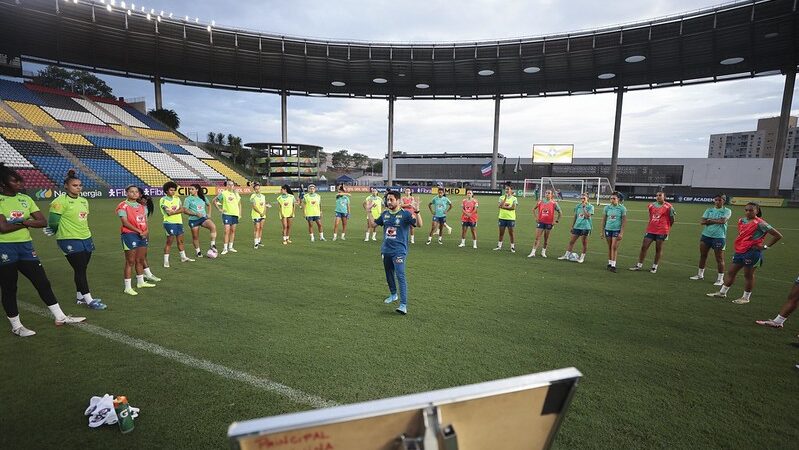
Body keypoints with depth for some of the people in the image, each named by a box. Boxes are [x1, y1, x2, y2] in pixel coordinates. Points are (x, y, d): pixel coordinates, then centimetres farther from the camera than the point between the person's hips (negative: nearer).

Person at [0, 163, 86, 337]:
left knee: (43, 282, 6)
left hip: (26, 246, 5)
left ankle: (60, 317, 14)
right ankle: (16, 326, 20)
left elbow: (43, 222, 1)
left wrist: (20, 222, -12)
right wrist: (26, 221, -6)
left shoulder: (25, 199, 8)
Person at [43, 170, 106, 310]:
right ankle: (89, 300, -2)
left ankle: (80, 297, 24)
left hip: (86, 239, 7)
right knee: (80, 270, -5)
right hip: (70, 241, -7)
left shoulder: (83, 201, 12)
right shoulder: (61, 201, -12)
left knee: (82, 269, 12)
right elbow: (53, 222, -12)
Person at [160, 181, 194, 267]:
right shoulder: (163, 200, -5)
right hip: (170, 222, -6)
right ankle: (166, 260, 0)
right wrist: (177, 210, -4)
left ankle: (183, 257, 26)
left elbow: (182, 209, 0)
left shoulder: (177, 198, 11)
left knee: (180, 240, 14)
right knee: (169, 241, -6)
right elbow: (168, 212, -16)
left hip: (179, 221, 6)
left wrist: (173, 212, -14)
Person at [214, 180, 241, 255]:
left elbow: (239, 203, 19)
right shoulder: (223, 193, -4)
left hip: (235, 214, 5)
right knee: (227, 231, -10)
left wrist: (240, 213, 11)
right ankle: (225, 248, -5)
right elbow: (214, 201, 2)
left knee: (233, 230, 9)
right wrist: (219, 209, -4)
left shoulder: (236, 194, 9)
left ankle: (230, 247, 19)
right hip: (227, 214, -5)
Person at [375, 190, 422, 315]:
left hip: (399, 251, -6)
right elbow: (373, 224, 20)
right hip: (385, 250, 6)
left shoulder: (405, 214, -8)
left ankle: (403, 305, -17)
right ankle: (393, 295, 42)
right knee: (389, 275, 19)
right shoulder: (384, 214, 8)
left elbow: (419, 224, -17)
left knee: (400, 276, -16)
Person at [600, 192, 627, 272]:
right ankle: (609, 263, 19)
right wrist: (602, 231, 8)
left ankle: (613, 265, -2)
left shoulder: (622, 208, -5)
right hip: (608, 229, 3)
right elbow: (604, 220, 9)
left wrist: (621, 233, -10)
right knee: (609, 247, 10)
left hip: (617, 230, -3)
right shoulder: (607, 207, 3)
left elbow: (624, 221, -5)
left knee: (614, 247, -6)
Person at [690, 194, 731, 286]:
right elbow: (702, 221, -3)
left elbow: (723, 220, -19)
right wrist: (717, 221, -11)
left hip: (719, 237, -4)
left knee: (719, 259, 0)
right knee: (703, 255, 12)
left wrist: (710, 220, -8)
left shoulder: (727, 211, -1)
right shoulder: (709, 210, 9)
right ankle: (700, 274, 25)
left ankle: (720, 278, 9)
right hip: (706, 235, 4)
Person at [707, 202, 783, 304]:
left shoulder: (759, 223, -12)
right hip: (740, 251, 7)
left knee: (748, 275, 4)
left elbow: (778, 235, -11)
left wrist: (766, 246, -11)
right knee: (731, 272, 11)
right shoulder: (741, 221, 8)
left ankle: (746, 297, 16)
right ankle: (722, 292, 21)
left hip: (752, 252, -7)